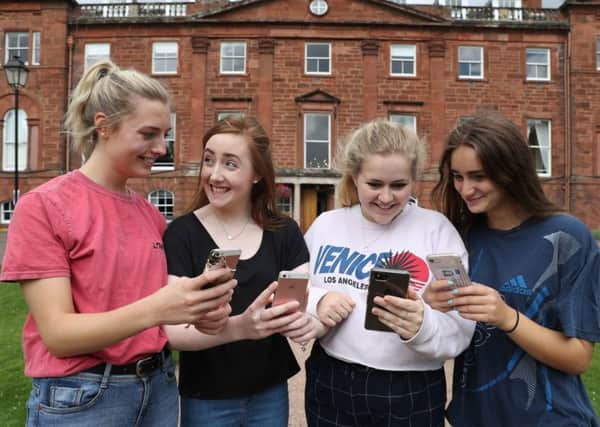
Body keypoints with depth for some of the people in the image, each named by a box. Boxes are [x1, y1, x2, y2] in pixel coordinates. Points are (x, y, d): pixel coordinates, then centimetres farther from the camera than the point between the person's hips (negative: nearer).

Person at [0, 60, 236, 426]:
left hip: (159, 386, 5)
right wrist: (152, 310, -33)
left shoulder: (152, 214, 3)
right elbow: (58, 333, -17)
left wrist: (197, 309, -14)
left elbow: (163, 305, 8)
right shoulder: (42, 206, -13)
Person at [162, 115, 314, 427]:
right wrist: (238, 327, -36)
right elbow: (172, 331, -19)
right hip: (206, 399, -2)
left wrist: (303, 317, -32)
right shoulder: (182, 233, -13)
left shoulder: (284, 232, -5)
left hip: (271, 392, 3)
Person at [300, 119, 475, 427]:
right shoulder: (325, 225, 1)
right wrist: (315, 303, -14)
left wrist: (422, 326, -32)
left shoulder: (436, 229, -8)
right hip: (328, 384, 3)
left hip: (411, 394, -2)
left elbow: (460, 329, -12)